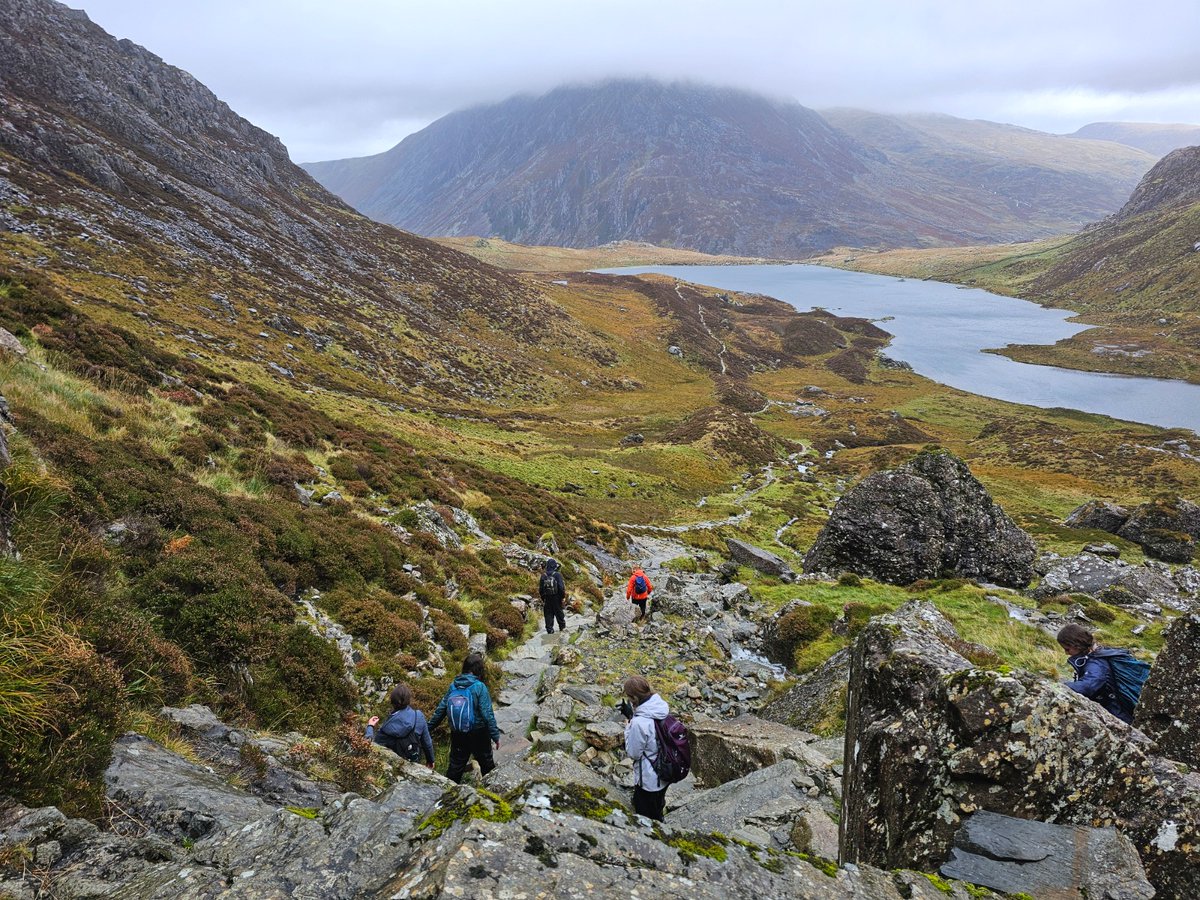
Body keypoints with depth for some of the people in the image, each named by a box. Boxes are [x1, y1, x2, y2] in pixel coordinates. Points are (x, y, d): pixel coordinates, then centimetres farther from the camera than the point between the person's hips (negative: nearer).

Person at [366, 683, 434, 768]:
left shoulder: (387, 726, -22)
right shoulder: (419, 716, -17)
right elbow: (427, 741, -7)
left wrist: (370, 726, 5)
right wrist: (430, 760, 10)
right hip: (414, 759, 1)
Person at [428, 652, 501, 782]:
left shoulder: (453, 686, -4)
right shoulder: (479, 687, -16)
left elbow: (441, 709, 1)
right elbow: (487, 714, -17)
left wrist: (428, 728, 12)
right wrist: (495, 736, -11)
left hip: (457, 736, 3)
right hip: (478, 733, -3)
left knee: (455, 766, 15)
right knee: (486, 763, 17)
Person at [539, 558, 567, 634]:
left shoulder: (543, 576, 1)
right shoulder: (557, 575, -11)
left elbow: (540, 589, 6)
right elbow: (561, 587, -15)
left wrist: (542, 598, 17)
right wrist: (563, 596, -2)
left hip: (547, 598, 3)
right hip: (556, 598, -2)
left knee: (548, 614, 7)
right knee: (559, 613, 11)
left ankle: (549, 630, 5)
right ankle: (562, 627, 22)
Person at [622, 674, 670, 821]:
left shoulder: (639, 723, -34)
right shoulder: (661, 707, -12)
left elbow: (633, 753, -20)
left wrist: (628, 727, -11)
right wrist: (632, 716, 0)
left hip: (648, 780, -7)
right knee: (657, 814, 32)